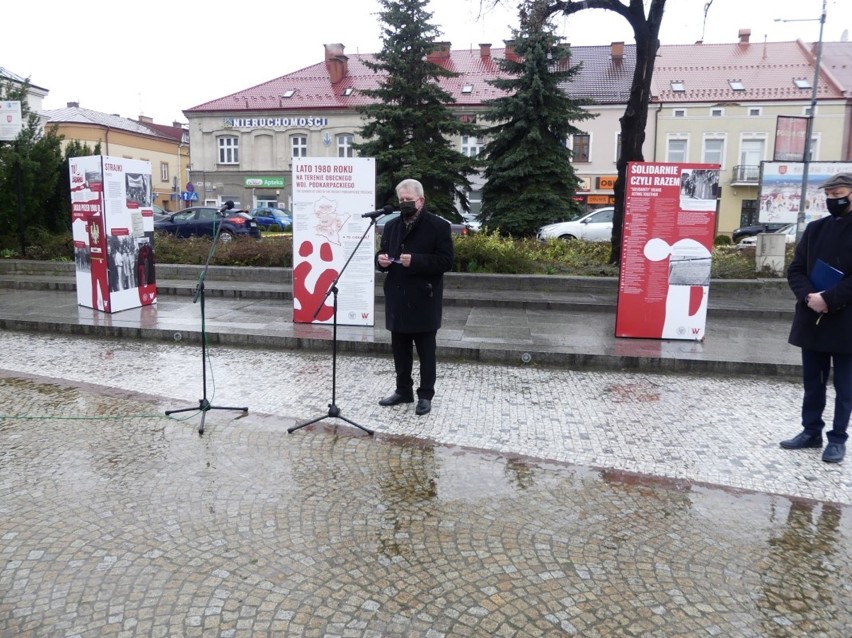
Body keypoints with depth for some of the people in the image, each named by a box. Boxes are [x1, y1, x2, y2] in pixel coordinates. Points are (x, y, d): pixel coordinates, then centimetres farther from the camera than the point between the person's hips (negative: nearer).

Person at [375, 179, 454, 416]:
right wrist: (381, 259, -3)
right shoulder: (391, 226, 13)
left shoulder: (438, 226, -6)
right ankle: (403, 390, 27)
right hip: (397, 299, 6)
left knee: (425, 351, 4)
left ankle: (425, 395, 15)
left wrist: (415, 261, -23)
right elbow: (383, 253, 21)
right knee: (400, 349, 14)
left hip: (423, 300, -6)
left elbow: (446, 260, -12)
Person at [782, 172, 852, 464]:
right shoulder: (815, 229, 8)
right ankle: (812, 431, 27)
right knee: (812, 382, 14)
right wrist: (808, 295, -12)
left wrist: (828, 299, -21)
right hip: (811, 319, 4)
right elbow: (795, 270, 5)